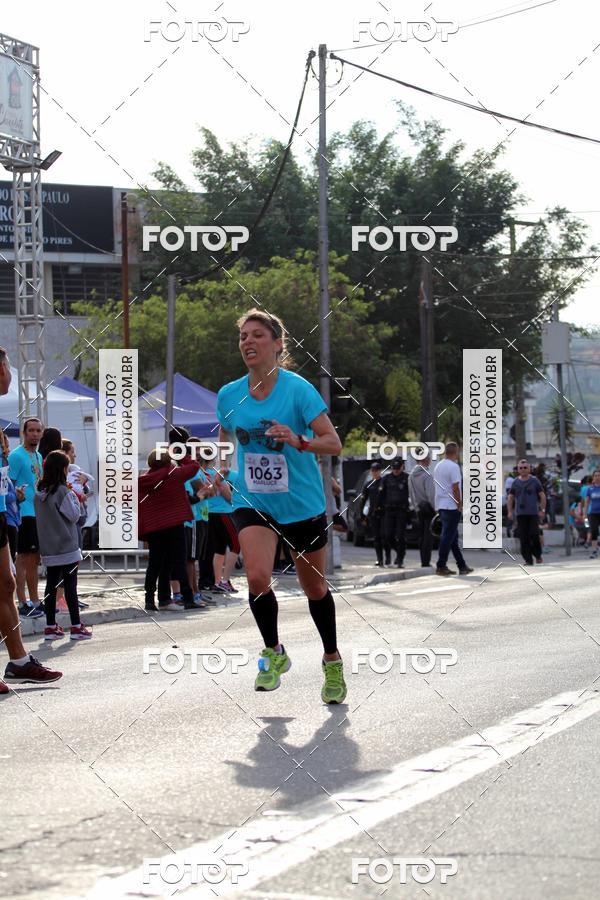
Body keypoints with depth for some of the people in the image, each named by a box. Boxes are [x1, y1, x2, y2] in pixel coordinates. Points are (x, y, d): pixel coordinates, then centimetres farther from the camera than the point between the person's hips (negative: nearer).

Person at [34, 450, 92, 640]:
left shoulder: (39, 493, 5)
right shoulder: (63, 491, -15)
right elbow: (74, 515, -13)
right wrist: (74, 498, 2)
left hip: (48, 549, 6)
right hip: (67, 547, -6)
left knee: (51, 585, 10)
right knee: (70, 586, -1)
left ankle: (50, 627, 11)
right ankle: (76, 626, 1)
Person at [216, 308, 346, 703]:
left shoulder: (298, 389, -14)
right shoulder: (229, 395, -1)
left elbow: (334, 443, -17)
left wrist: (298, 441, -33)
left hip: (302, 504, -2)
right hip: (253, 503, 2)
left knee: (315, 588, 10)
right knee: (257, 578, -20)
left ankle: (332, 661, 33)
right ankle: (274, 653, 4)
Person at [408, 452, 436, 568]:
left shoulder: (411, 475, 9)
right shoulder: (427, 475, -15)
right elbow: (431, 495, -19)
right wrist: (436, 510, -14)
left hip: (419, 510, 8)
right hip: (428, 509, -8)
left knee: (421, 536, 11)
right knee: (428, 536, -6)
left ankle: (424, 562, 13)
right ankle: (426, 562, -8)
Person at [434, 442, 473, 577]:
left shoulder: (438, 466, 13)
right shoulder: (453, 466, -14)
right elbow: (455, 488, -18)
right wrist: (460, 505, -10)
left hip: (440, 505, 9)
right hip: (451, 506, -9)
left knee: (452, 537, 12)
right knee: (448, 536, -5)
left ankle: (462, 566, 17)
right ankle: (441, 566, -6)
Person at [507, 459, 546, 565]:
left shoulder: (534, 481, 1)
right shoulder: (515, 482, 8)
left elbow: (542, 496, 2)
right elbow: (510, 497, 14)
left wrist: (542, 510, -5)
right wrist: (510, 511, 6)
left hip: (533, 513, -2)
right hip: (520, 514, 2)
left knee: (534, 534, -10)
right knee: (523, 538, -1)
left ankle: (538, 555, 11)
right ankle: (528, 560, 5)